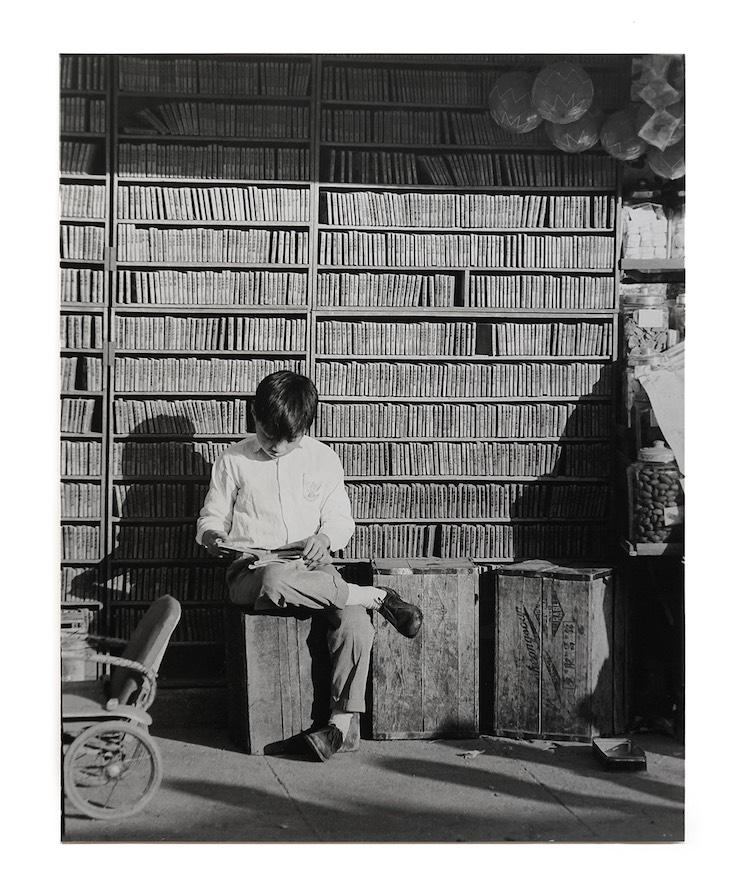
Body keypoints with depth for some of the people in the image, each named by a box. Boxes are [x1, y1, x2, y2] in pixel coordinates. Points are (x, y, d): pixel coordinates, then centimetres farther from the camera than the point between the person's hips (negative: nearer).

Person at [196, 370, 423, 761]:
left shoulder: (323, 458, 11)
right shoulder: (234, 460, 7)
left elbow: (342, 520, 13)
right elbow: (211, 518, 13)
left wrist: (325, 536, -12)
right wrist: (213, 538, -12)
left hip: (312, 566, 2)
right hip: (253, 569, -1)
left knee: (355, 626, -30)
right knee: (275, 583, -41)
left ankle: (342, 720, -19)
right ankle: (376, 596, -24)